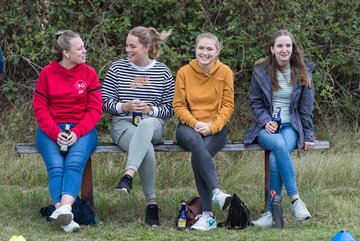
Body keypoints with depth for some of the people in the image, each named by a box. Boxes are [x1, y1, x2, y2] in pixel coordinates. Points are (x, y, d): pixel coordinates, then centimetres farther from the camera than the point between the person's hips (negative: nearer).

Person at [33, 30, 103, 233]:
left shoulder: (89, 73, 5)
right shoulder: (47, 73, 5)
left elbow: (95, 109, 1)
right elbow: (40, 108, 2)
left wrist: (77, 133, -15)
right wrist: (55, 133, -14)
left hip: (82, 130, 0)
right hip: (51, 130, 0)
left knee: (74, 163, -31)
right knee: (56, 166, -28)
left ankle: (64, 208, -52)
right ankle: (65, 218, -44)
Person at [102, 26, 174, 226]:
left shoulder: (162, 72, 8)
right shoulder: (118, 68, 8)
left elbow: (170, 109, 8)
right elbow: (105, 103, 7)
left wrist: (150, 110, -11)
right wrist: (125, 107, -12)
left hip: (153, 124, 0)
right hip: (123, 124, 0)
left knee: (146, 125, -42)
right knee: (147, 149, -36)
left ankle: (128, 176, -57)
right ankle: (152, 203, -33)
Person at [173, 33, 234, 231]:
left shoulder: (225, 72, 0)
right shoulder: (184, 72, 1)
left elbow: (227, 105, 0)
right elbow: (178, 105, 1)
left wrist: (211, 126, -15)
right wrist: (195, 123, -15)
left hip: (215, 129, 0)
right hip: (189, 127, 0)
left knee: (198, 156, -32)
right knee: (196, 142, -38)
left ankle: (207, 214, -34)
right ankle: (216, 192, -48)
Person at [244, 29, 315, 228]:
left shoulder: (302, 72, 5)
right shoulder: (261, 71, 3)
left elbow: (306, 107, 8)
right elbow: (255, 102, 8)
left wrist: (308, 135, 3)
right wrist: (265, 121, -9)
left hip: (291, 126, 0)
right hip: (266, 127, 0)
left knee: (275, 159, -32)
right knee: (279, 144, -37)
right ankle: (294, 198, -38)